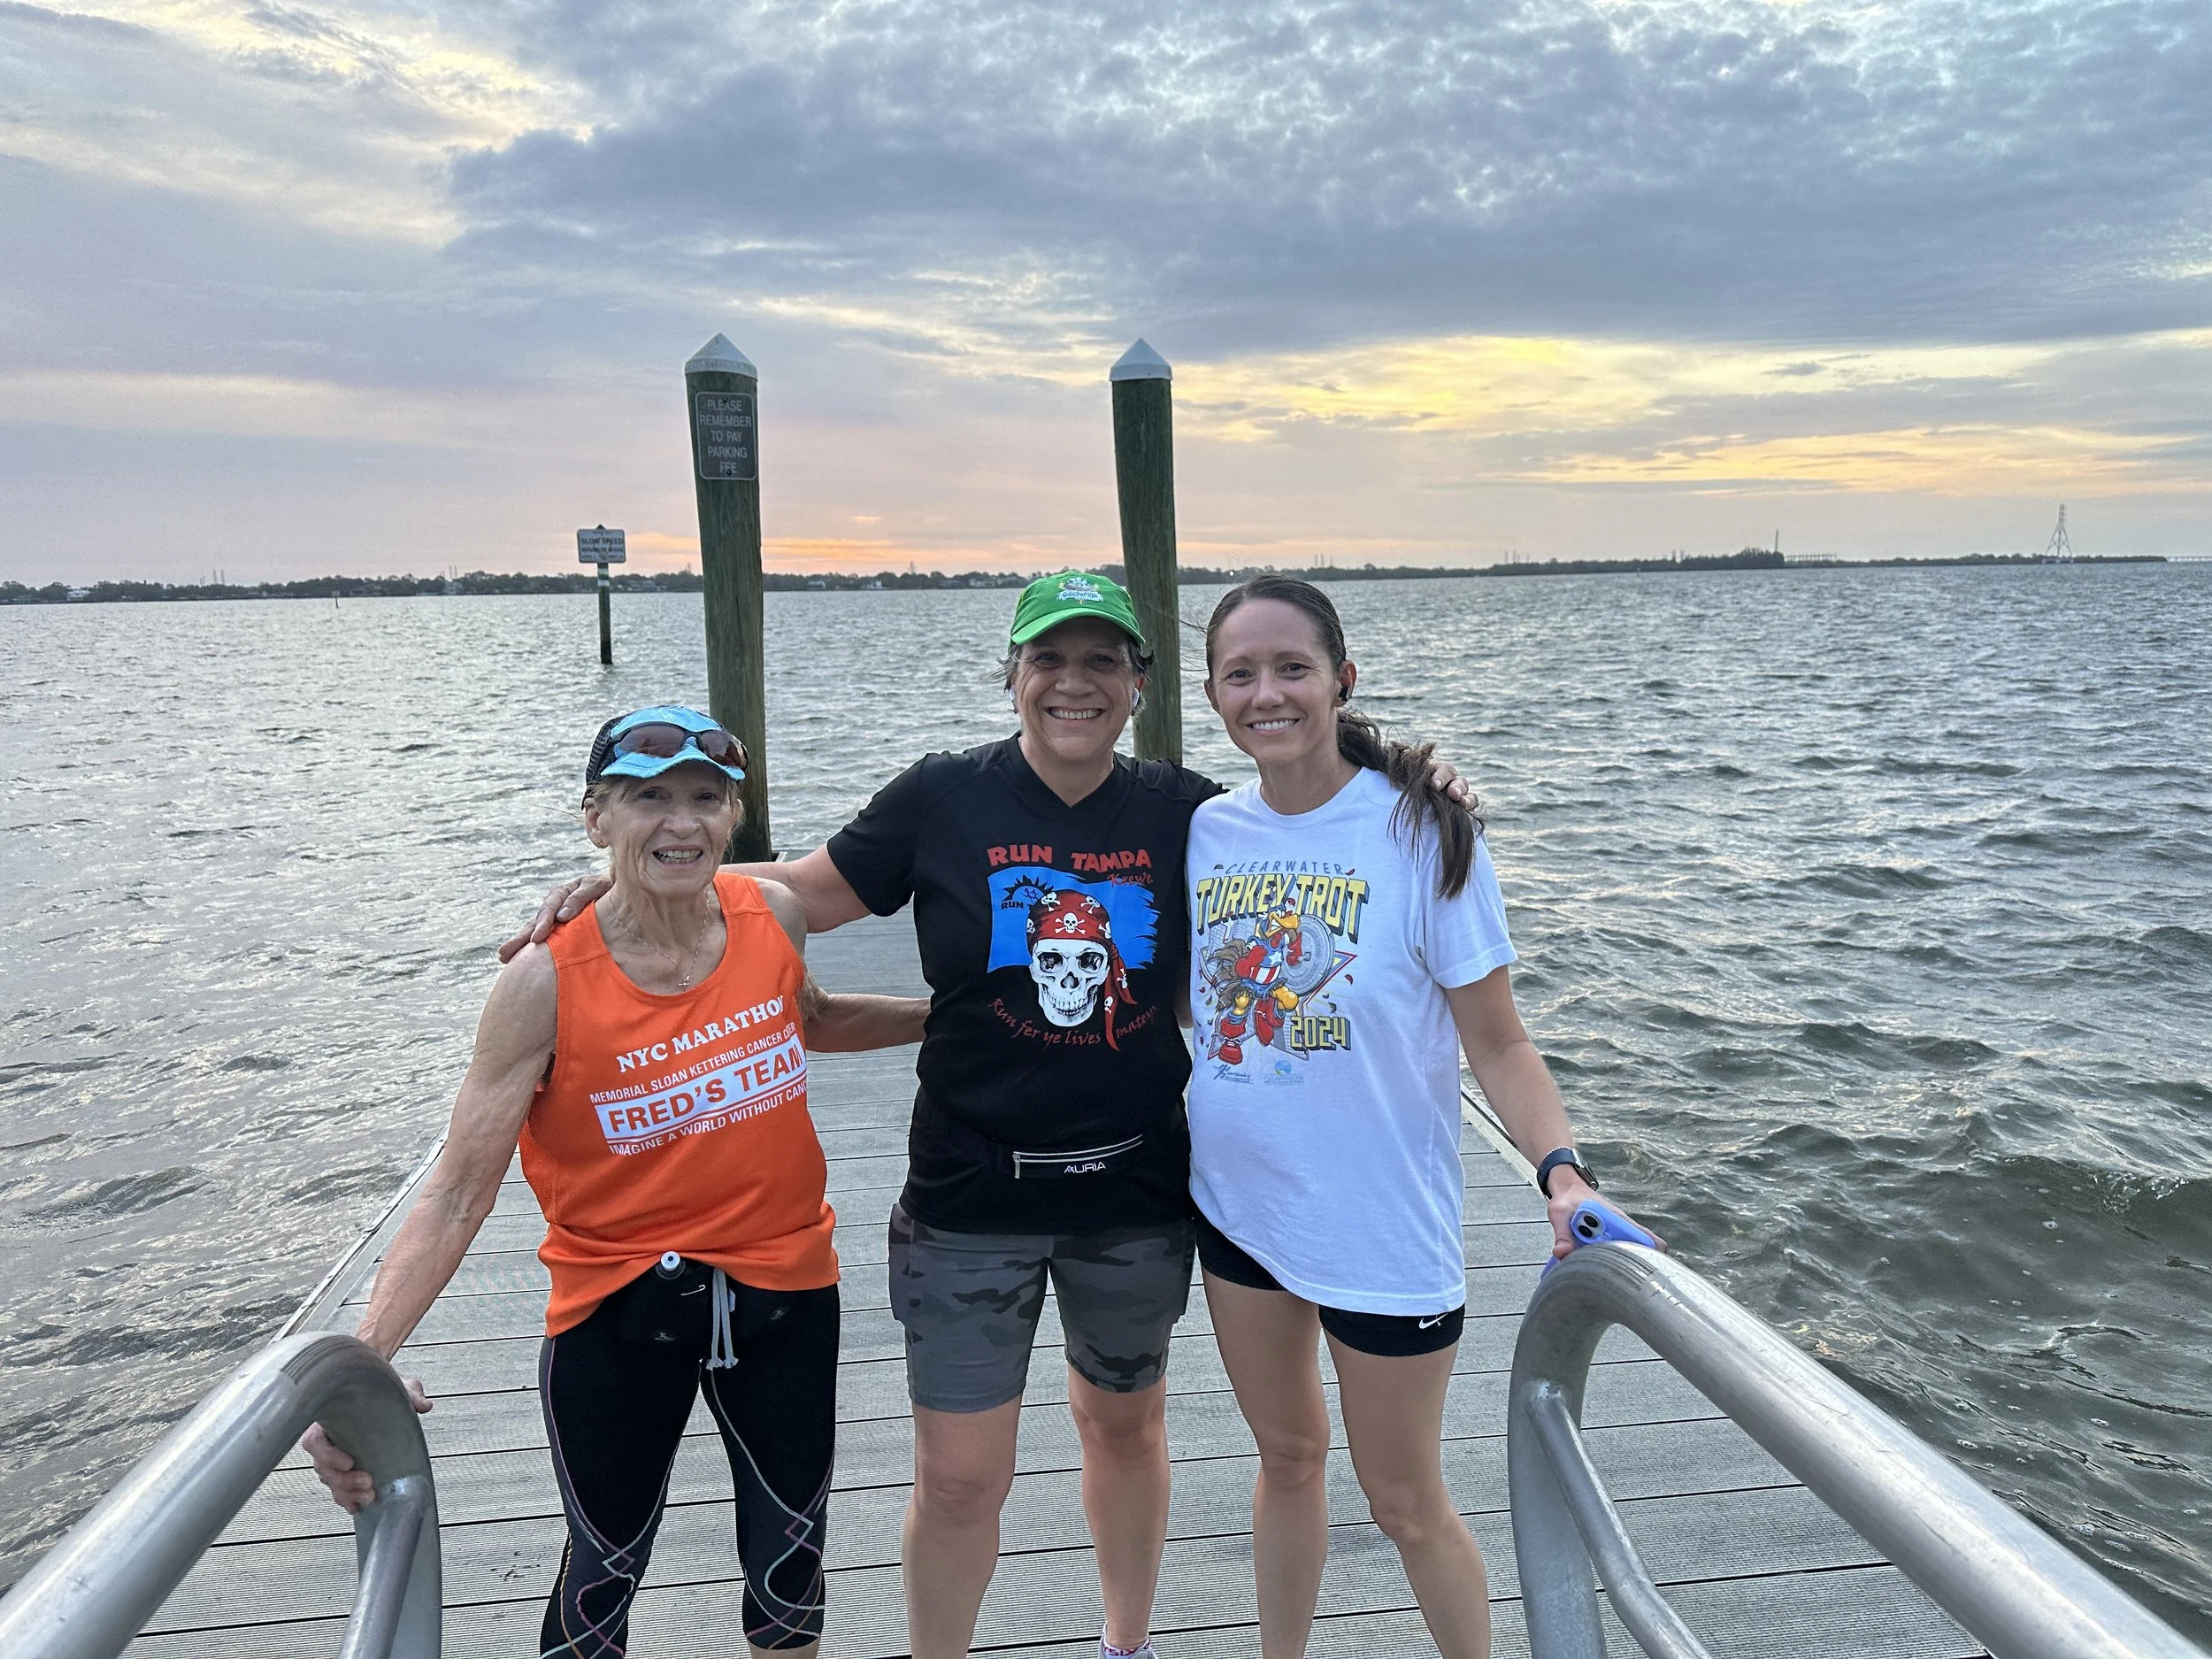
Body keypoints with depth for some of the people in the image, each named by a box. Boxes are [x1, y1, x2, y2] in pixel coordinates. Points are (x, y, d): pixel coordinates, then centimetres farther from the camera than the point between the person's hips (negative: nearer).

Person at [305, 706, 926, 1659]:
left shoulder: (773, 918, -9)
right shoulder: (546, 982, -19)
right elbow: (456, 1195, -18)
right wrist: (364, 1360, -28)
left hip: (783, 1292, 3)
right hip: (617, 1309, -3)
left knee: (791, 1562, 20)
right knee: (603, 1576, 17)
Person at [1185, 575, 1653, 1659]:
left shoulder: (1421, 833, -15)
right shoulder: (1204, 832, -3)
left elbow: (1497, 1044, -13)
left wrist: (1560, 1167, -28)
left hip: (1383, 1228, -4)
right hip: (1237, 1206, 4)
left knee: (1405, 1504, 13)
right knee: (1286, 1456, 24)